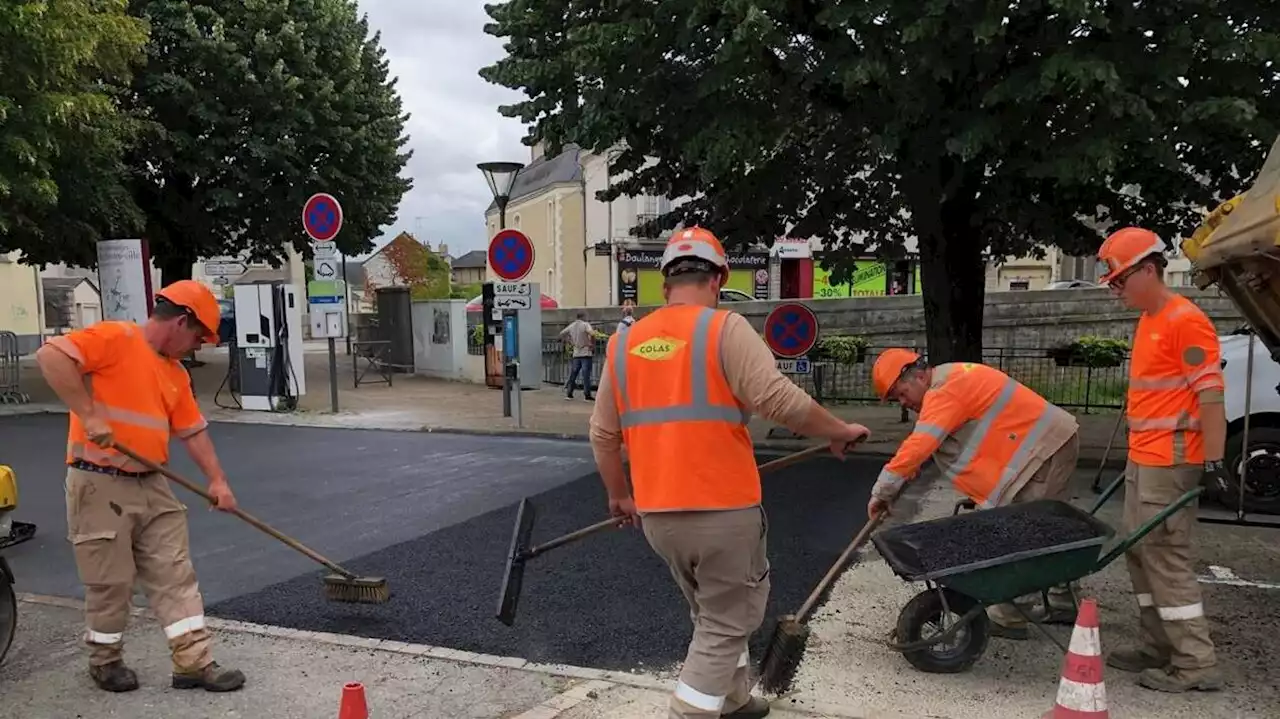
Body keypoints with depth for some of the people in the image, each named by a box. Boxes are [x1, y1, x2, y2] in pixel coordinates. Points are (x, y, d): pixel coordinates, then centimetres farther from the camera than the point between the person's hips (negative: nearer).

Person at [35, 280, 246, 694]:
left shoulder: (176, 373, 13)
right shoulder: (115, 338, -11)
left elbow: (194, 431, 13)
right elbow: (50, 356, -24)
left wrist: (217, 480, 5)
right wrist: (89, 416, -27)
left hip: (151, 485, 7)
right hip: (99, 483, -7)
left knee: (175, 574, 5)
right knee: (111, 581, 5)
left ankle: (194, 662, 11)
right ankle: (105, 661, 27)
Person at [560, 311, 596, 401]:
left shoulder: (571, 325, 10)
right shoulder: (585, 324, -10)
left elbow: (562, 333, 19)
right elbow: (592, 334, -26)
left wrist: (569, 342, 18)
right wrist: (593, 344, -13)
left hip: (576, 353, 6)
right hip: (586, 353, -6)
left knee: (573, 374, 12)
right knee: (586, 375, -5)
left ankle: (568, 393, 14)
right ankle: (587, 395, -4)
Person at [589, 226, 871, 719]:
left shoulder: (623, 342, 6)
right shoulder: (724, 329, -10)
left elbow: (603, 435, 10)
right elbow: (781, 401, -18)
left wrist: (618, 495, 24)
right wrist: (839, 432, -1)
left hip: (657, 516, 6)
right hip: (723, 511, -6)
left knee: (714, 614, 26)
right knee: (722, 627, 9)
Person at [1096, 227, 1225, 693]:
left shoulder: (1185, 321, -15)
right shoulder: (1148, 322, 15)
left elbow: (1210, 395, -19)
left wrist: (1212, 462, -21)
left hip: (1170, 463, -10)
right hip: (1142, 460, 10)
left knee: (1167, 557, -5)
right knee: (1141, 552, 14)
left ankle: (1197, 663, 4)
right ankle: (1159, 646, 24)